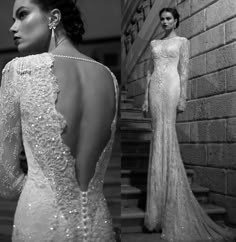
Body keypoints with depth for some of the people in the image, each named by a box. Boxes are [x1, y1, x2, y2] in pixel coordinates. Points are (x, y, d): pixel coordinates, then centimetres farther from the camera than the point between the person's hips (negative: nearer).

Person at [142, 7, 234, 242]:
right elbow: (150, 70, 17)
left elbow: (184, 70, 1)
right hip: (155, 87, 4)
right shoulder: (154, 43, 20)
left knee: (165, 134, -11)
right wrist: (146, 96, 9)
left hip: (171, 86, -4)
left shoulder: (182, 41, 9)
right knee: (160, 133, 1)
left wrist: (182, 97, -8)